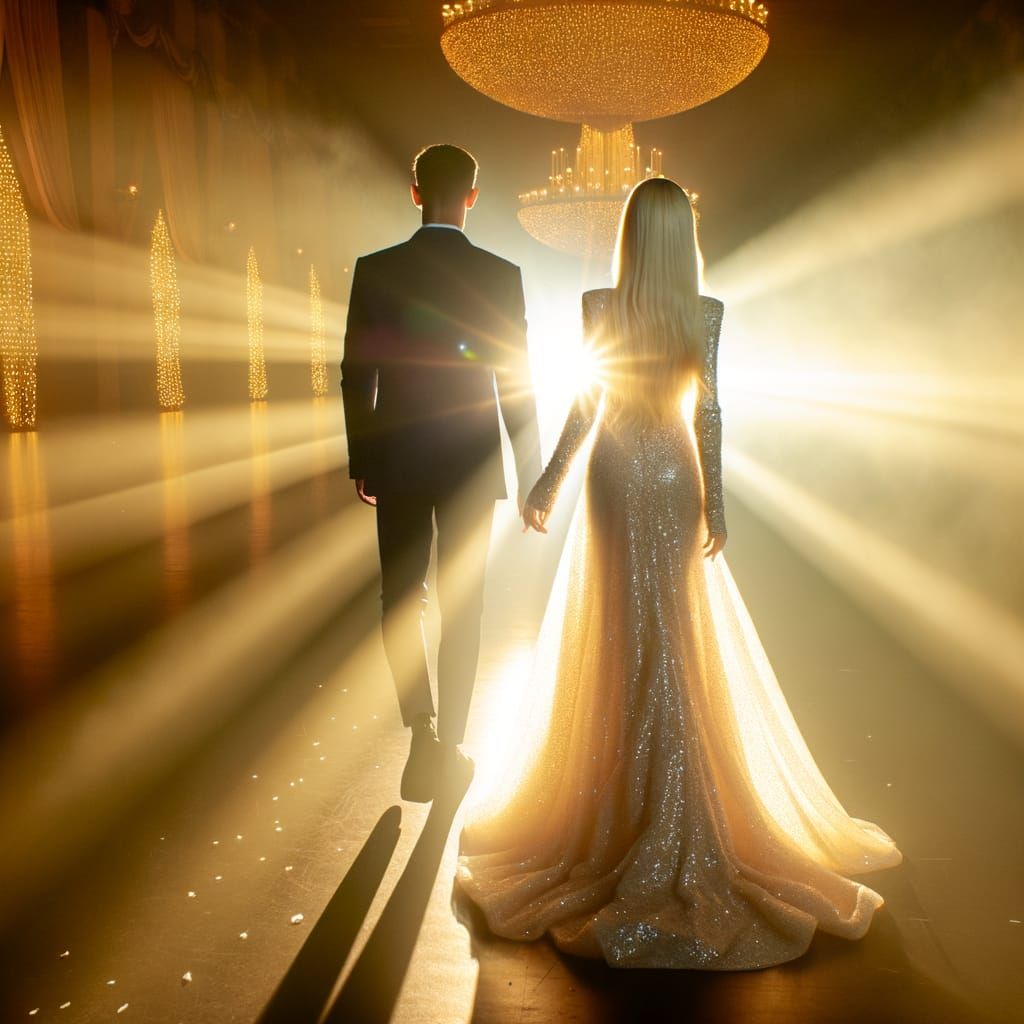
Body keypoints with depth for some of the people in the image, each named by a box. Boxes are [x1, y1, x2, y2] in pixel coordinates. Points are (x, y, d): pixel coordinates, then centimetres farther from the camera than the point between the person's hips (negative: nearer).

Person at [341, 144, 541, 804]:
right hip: (471, 464, 0)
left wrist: (362, 463, 8)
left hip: (398, 460, 0)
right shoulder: (502, 276, -5)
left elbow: (357, 375, -3)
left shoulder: (375, 270, -4)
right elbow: (516, 381, -4)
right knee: (462, 604, 10)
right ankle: (449, 746, 17)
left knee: (400, 597, 15)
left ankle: (421, 724, 2)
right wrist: (532, 475, 4)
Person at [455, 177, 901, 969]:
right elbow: (709, 411, -8)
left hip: (615, 477, 0)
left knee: (618, 645, 10)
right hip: (676, 479, 1)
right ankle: (672, 824, 19)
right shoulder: (707, 312, -6)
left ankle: (622, 804, 22)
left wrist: (550, 481, 4)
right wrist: (714, 500, -5)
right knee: (682, 646, 10)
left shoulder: (598, 306, -7)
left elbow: (587, 404, -6)